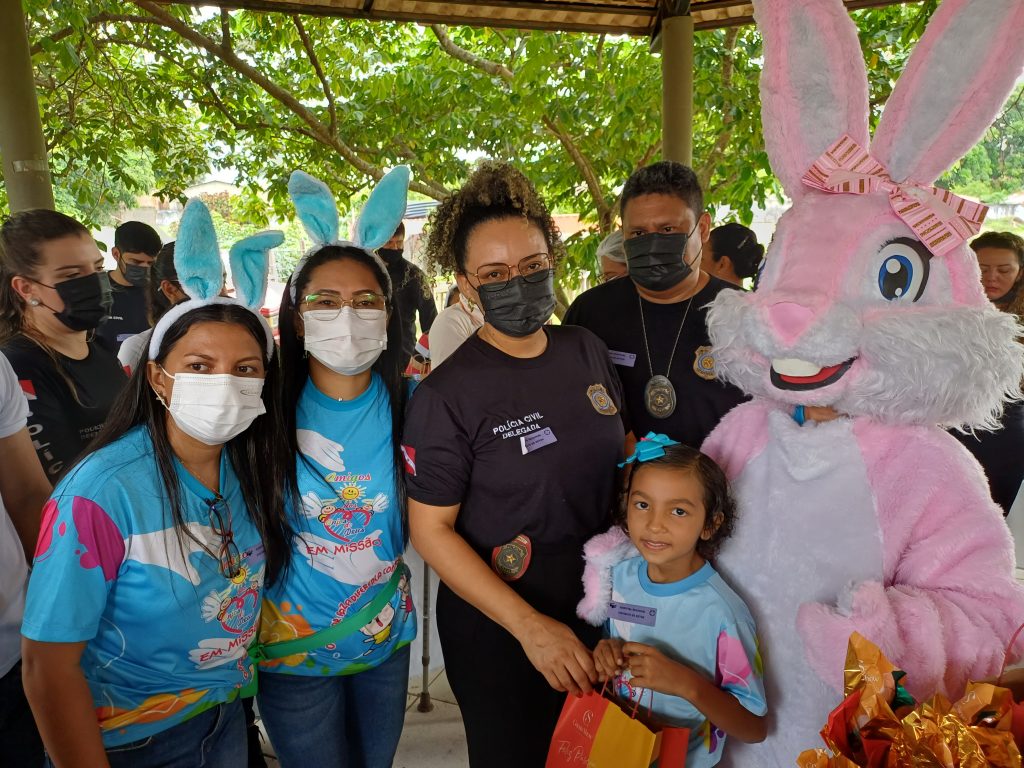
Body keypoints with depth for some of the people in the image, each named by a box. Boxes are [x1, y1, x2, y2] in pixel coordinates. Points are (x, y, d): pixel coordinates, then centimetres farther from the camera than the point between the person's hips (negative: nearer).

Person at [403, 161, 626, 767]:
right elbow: (431, 529, -17)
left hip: (599, 607, 5)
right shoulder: (446, 394, -19)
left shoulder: (588, 351, -3)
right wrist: (529, 625, -22)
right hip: (497, 628, -5)